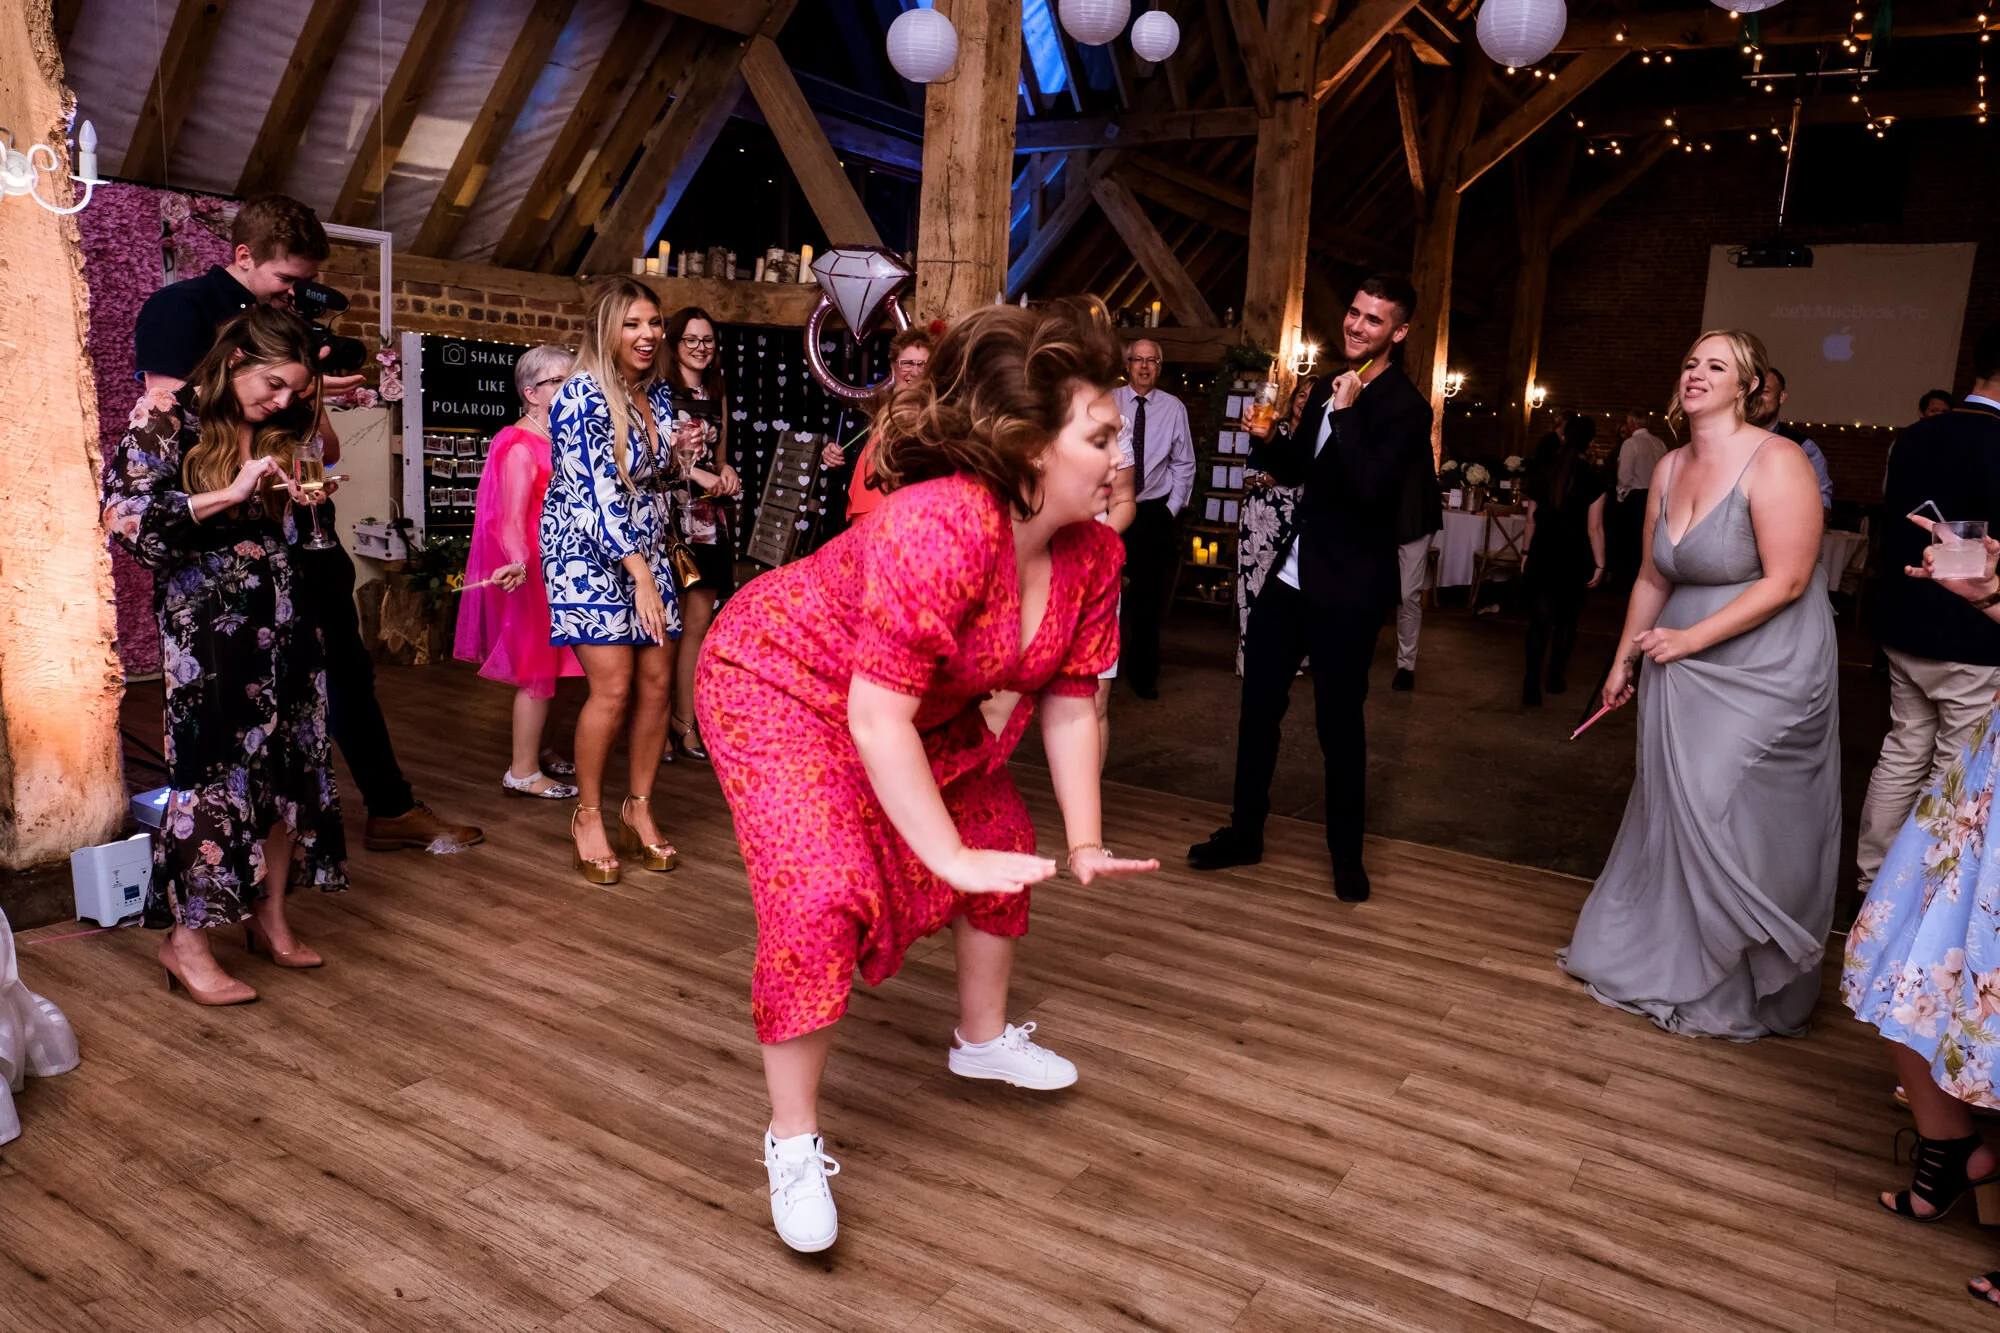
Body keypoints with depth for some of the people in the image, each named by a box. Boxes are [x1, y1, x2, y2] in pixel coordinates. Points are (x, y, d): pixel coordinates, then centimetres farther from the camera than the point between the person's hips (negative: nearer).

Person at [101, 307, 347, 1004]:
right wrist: (231, 494, -20)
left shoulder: (275, 432, 12)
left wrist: (300, 502, 6)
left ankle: (269, 919, 21)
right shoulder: (167, 417, -6)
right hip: (207, 627, -6)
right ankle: (185, 941, 10)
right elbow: (126, 517, -17)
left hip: (278, 621, 6)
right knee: (215, 775, -4)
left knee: (289, 764, 7)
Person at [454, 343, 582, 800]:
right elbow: (511, 520, -26)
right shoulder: (521, 447, -17)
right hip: (532, 572, -8)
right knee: (537, 669, -3)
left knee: (545, 667, 15)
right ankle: (522, 772, 6)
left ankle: (533, 751, 28)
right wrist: (519, 561, -42)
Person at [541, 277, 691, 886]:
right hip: (588, 554, -7)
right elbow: (595, 493, -22)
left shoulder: (658, 391, 6)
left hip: (646, 550, 7)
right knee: (613, 688, -11)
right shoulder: (582, 395, -16)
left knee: (657, 682, 3)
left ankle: (639, 809, 18)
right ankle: (588, 815, 8)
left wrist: (675, 449, -3)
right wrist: (639, 573, -27)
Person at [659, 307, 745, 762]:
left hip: (709, 518, 6)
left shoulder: (718, 395, 18)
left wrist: (726, 472, 3)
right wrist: (699, 474, -13)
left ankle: (685, 720, 14)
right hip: (669, 512, -6)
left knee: (698, 623, 6)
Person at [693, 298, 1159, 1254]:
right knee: (823, 896, -22)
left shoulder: (1093, 554, -12)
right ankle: (793, 1141, 0)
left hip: (916, 709, 9)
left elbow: (1069, 706, -5)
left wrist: (1085, 843, -8)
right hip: (777, 682, -8)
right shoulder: (941, 531, -38)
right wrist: (950, 855, -29)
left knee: (1004, 845, 13)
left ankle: (984, 1039, 39)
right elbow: (876, 719, -36)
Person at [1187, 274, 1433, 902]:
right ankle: (1245, 832, 28)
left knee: (1340, 722, 3)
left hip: (1346, 591, -7)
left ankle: (1347, 857, 21)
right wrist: (1268, 438, 0)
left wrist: (1347, 412, -22)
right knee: (1258, 704, 13)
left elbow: (1371, 489, -26)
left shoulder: (1405, 408, -13)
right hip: (1291, 574, 8)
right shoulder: (1327, 390, 12)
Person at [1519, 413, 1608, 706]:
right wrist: (1599, 564, -3)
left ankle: (1532, 685, -10)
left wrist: (1526, 552, 14)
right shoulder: (1592, 480, -9)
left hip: (1542, 553, 2)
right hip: (1574, 557, -2)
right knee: (1566, 618, 15)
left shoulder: (1543, 473, 1)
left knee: (1539, 619, 2)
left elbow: (1531, 520, 5)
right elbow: (1594, 528, -9)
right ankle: (1556, 678, 25)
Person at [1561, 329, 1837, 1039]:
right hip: (1683, 673, 7)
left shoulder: (1775, 462, -16)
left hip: (1764, 678, -6)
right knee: (1671, 811, 13)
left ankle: (1741, 988, 22)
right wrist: (1623, 659, 14)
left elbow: (1785, 581, -20)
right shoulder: (1669, 469, 6)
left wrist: (1689, 638, -18)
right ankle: (1665, 956, 33)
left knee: (1735, 825, 0)